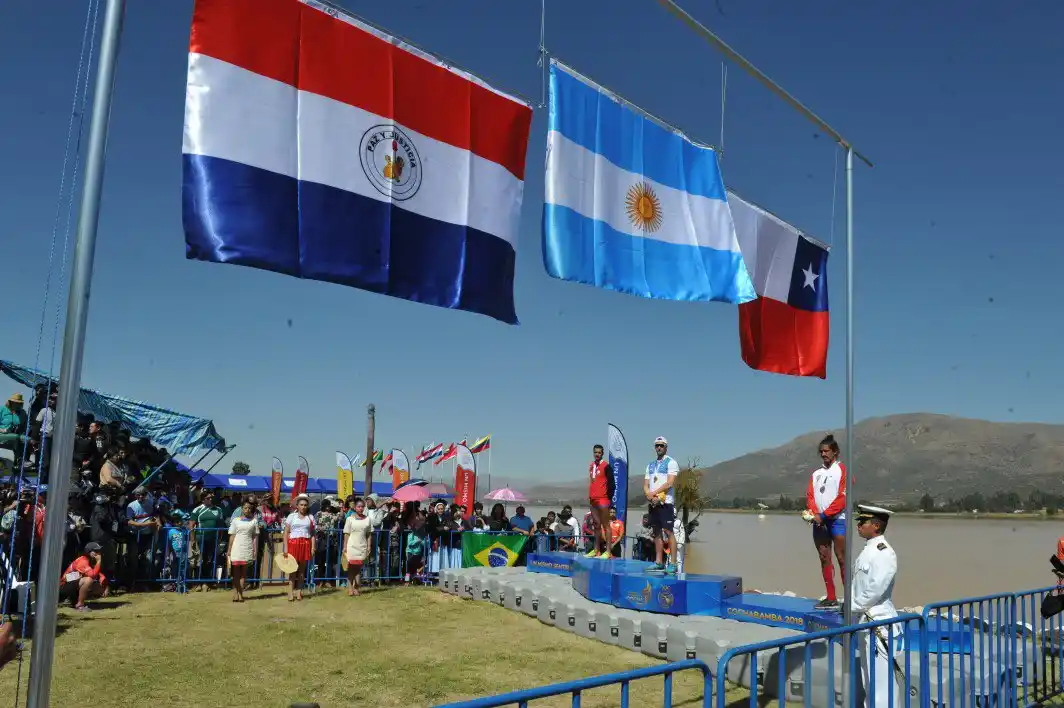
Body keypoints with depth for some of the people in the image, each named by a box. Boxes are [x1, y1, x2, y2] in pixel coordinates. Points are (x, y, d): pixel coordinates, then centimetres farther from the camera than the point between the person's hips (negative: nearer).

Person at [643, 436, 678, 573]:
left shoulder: (671, 463, -2)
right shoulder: (650, 465, 19)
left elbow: (669, 483, -13)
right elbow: (645, 486, 13)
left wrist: (653, 493, -13)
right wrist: (649, 495, -7)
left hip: (665, 502, -7)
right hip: (653, 503, 7)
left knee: (668, 531, -11)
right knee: (656, 533, 8)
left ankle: (673, 563, -11)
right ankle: (658, 562, 13)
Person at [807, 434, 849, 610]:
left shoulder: (842, 470, -1)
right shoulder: (816, 473, 17)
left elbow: (843, 498, -10)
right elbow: (810, 495, 9)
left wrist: (824, 514, -13)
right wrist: (815, 514, -9)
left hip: (837, 520, -6)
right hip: (819, 521, 6)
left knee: (842, 559, -8)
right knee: (824, 559, 6)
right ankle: (831, 599, 11)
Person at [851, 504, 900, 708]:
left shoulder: (884, 553, -18)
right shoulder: (868, 550, 11)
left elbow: (875, 589, -23)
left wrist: (852, 606, -14)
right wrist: (852, 606, 8)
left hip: (879, 622, -10)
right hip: (865, 621, 10)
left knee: (882, 676, -4)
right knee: (869, 677, 19)